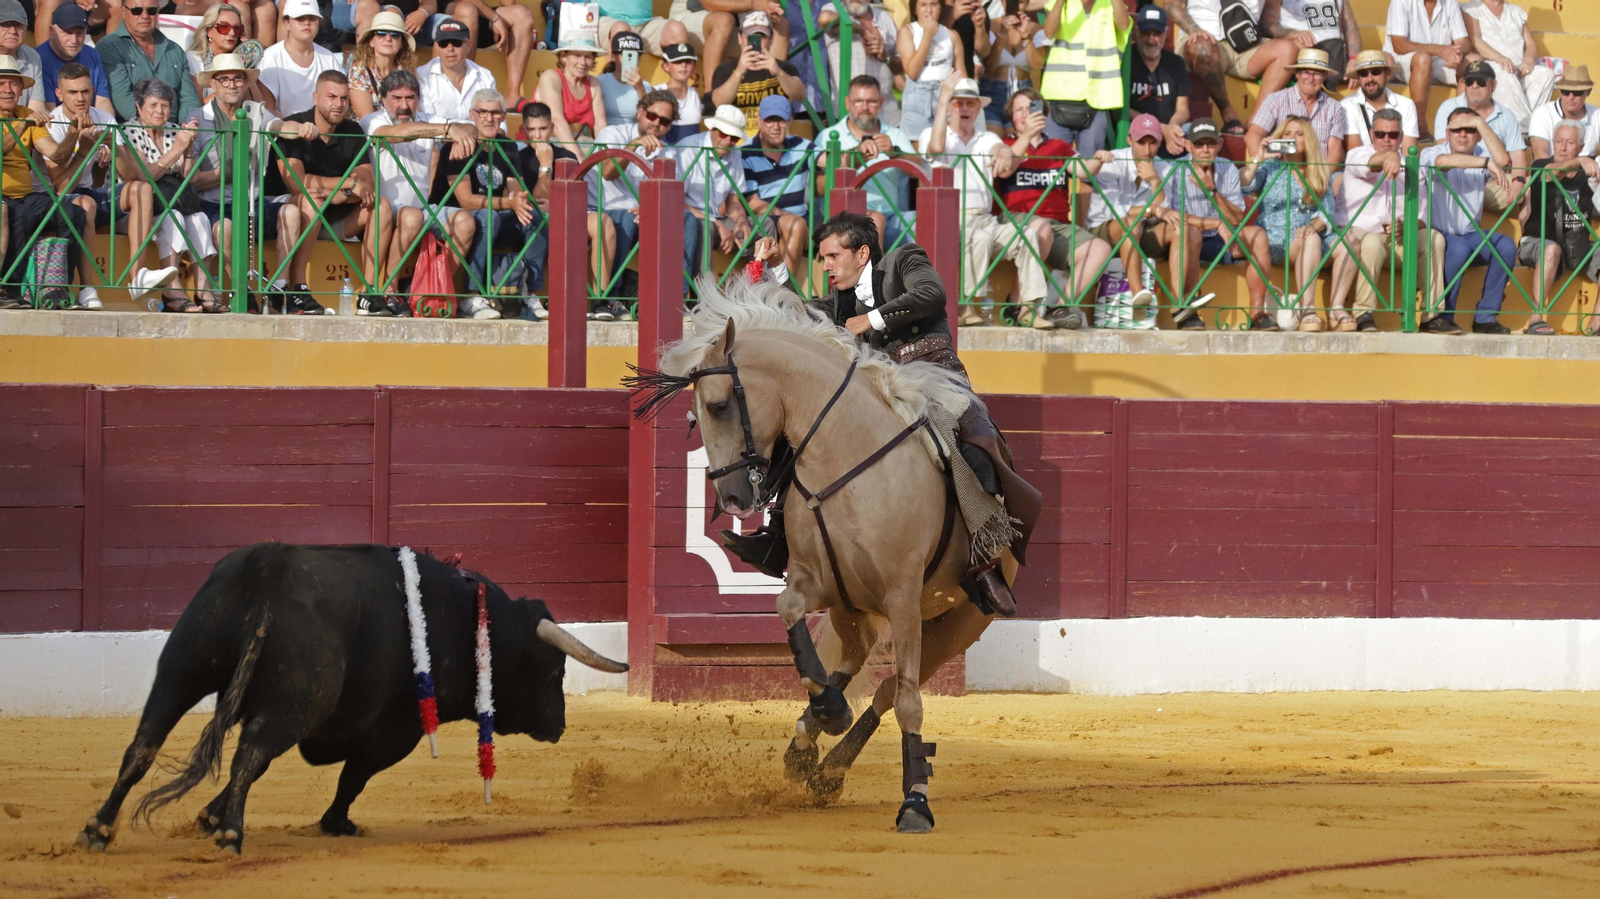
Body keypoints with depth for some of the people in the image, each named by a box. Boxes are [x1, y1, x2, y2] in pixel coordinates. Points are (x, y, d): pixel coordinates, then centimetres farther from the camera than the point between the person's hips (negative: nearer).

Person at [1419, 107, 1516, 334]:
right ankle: (1438, 317, -23)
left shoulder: (1481, 154, 6)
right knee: (1459, 248, -35)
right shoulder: (1431, 153, -7)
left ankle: (1485, 318, -13)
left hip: (1470, 234, 5)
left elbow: (1503, 160, -18)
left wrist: (1480, 123, -19)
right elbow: (1443, 161, -33)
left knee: (1505, 246, -21)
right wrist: (1487, 163, -38)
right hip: (1437, 234, -5)